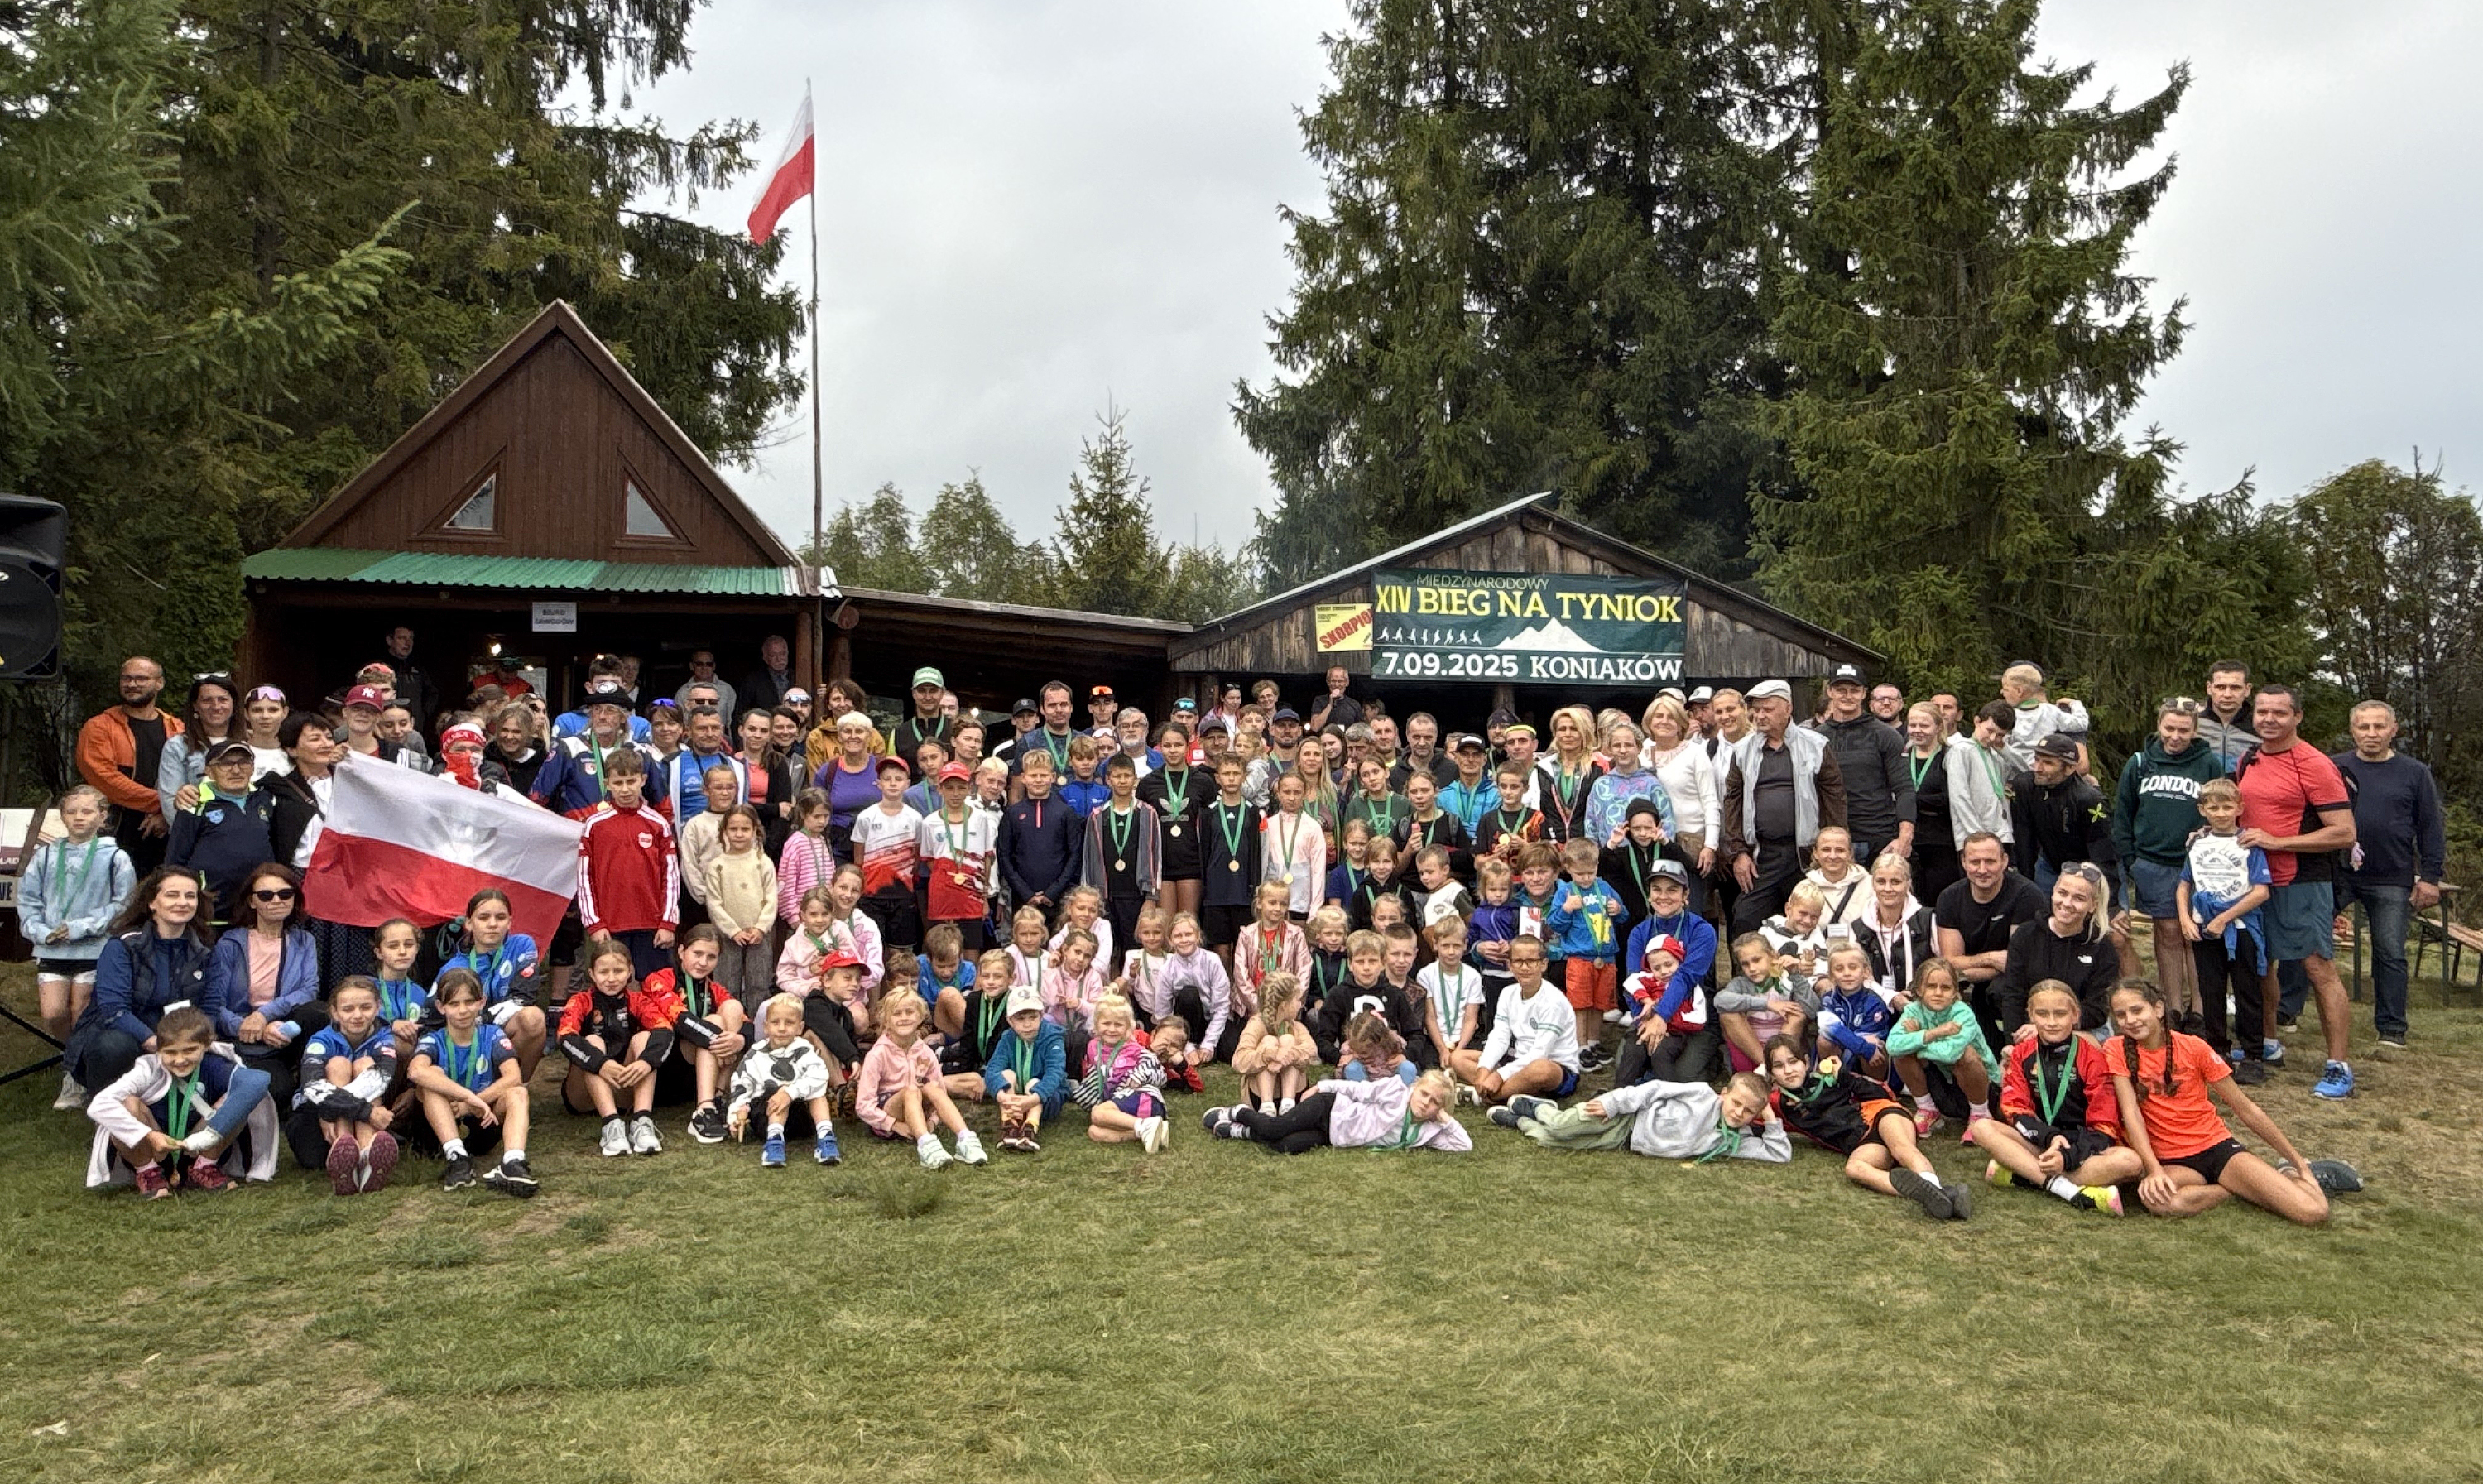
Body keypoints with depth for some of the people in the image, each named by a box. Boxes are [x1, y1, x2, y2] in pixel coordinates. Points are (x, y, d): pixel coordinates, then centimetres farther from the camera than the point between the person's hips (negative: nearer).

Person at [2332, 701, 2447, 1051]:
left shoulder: (2415, 774, 5)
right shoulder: (2332, 768, 4)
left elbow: (2431, 829, 6)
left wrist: (2430, 877, 0)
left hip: (2391, 882, 0)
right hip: (2336, 874, 0)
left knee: (2390, 954, 3)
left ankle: (2392, 1029, 11)